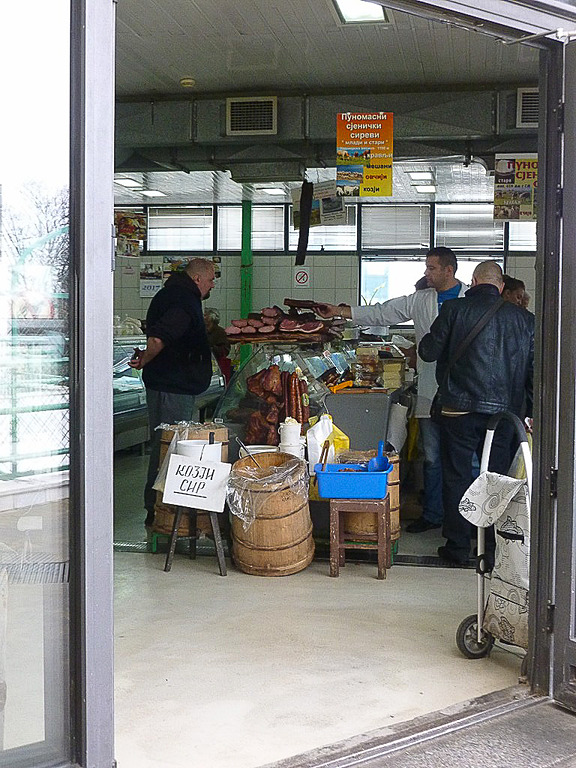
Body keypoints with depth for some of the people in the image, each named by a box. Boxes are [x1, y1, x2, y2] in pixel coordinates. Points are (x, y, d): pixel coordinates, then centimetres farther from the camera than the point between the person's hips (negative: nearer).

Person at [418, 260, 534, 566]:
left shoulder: (455, 309, -4)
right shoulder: (524, 318, 5)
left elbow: (428, 352, 0)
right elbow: (534, 368, 7)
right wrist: (533, 412, 13)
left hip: (460, 410, -2)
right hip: (504, 411, 3)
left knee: (456, 476, 8)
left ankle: (457, 546, 12)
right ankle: (494, 549, 17)